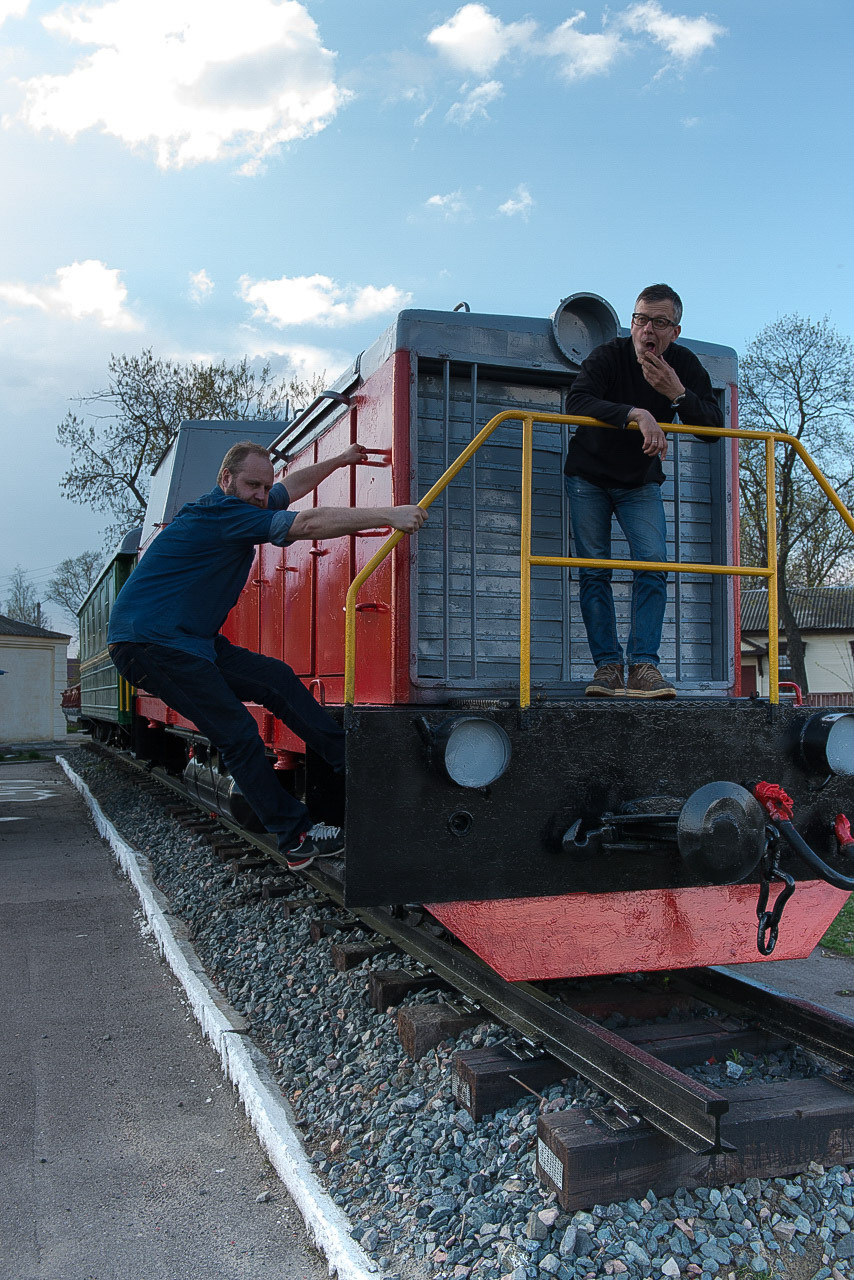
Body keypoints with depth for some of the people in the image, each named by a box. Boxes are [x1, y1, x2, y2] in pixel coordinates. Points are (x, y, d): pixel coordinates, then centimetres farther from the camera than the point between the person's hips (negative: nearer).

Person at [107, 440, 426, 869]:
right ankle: (296, 838, -8)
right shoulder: (220, 513, -20)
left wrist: (338, 461, 35)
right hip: (149, 643, -10)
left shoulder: (242, 507, 11)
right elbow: (308, 524, -28)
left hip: (193, 641, 10)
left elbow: (292, 488, 30)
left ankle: (350, 759, 8)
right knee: (238, 734, -13)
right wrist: (389, 515, -29)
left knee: (276, 679, 4)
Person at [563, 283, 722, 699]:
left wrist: (677, 394, -29)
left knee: (652, 566, -14)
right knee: (594, 571, -6)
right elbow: (576, 402, -38)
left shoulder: (685, 365, -10)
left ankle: (643, 665, -15)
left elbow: (713, 429, -14)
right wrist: (636, 413, -49)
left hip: (641, 482, 2)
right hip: (589, 478, -2)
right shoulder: (608, 356, -19)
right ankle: (607, 665, -2)